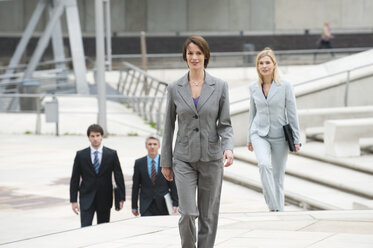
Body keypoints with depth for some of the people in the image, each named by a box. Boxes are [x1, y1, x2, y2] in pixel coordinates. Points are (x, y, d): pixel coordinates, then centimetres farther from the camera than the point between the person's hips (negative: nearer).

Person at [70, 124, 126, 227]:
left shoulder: (111, 154, 1)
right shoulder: (81, 155, 1)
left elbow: (119, 176, 1)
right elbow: (74, 179, 3)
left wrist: (121, 198, -4)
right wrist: (73, 200, -2)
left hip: (105, 199, 1)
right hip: (87, 198, -1)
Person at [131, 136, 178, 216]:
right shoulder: (139, 163, 3)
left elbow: (173, 185, 2)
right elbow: (135, 186, 6)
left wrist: (175, 203, -3)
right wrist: (134, 206, 5)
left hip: (163, 205, 0)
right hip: (146, 207, 0)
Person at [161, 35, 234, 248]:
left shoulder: (220, 86, -1)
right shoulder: (175, 88, 2)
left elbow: (225, 124, 0)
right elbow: (169, 126, 8)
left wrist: (228, 147, -19)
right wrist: (165, 162, 8)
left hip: (211, 158, 0)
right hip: (184, 159, 0)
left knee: (208, 216, 6)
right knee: (188, 213, -11)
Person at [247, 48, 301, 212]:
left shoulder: (285, 86, -5)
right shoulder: (253, 88, 3)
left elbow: (292, 114, -2)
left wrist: (296, 140, -4)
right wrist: (249, 138, 17)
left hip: (279, 136, -1)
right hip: (259, 134, 1)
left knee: (278, 176, 5)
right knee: (264, 164, -26)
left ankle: (279, 211, 18)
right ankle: (273, 207, -24)